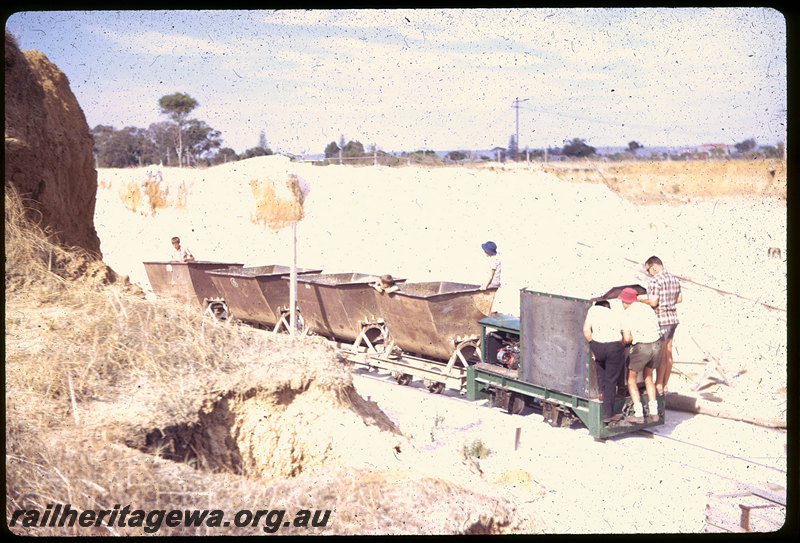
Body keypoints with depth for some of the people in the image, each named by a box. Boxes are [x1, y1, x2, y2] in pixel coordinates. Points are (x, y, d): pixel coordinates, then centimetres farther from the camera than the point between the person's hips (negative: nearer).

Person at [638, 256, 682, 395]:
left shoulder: (655, 280, -15)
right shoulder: (674, 279, 12)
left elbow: (653, 302, -20)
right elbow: (679, 299, 19)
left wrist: (640, 299, -4)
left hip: (661, 320, -9)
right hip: (673, 317, 9)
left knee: (661, 354, -4)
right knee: (668, 353, 11)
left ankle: (658, 386, 2)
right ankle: (665, 385, 17)